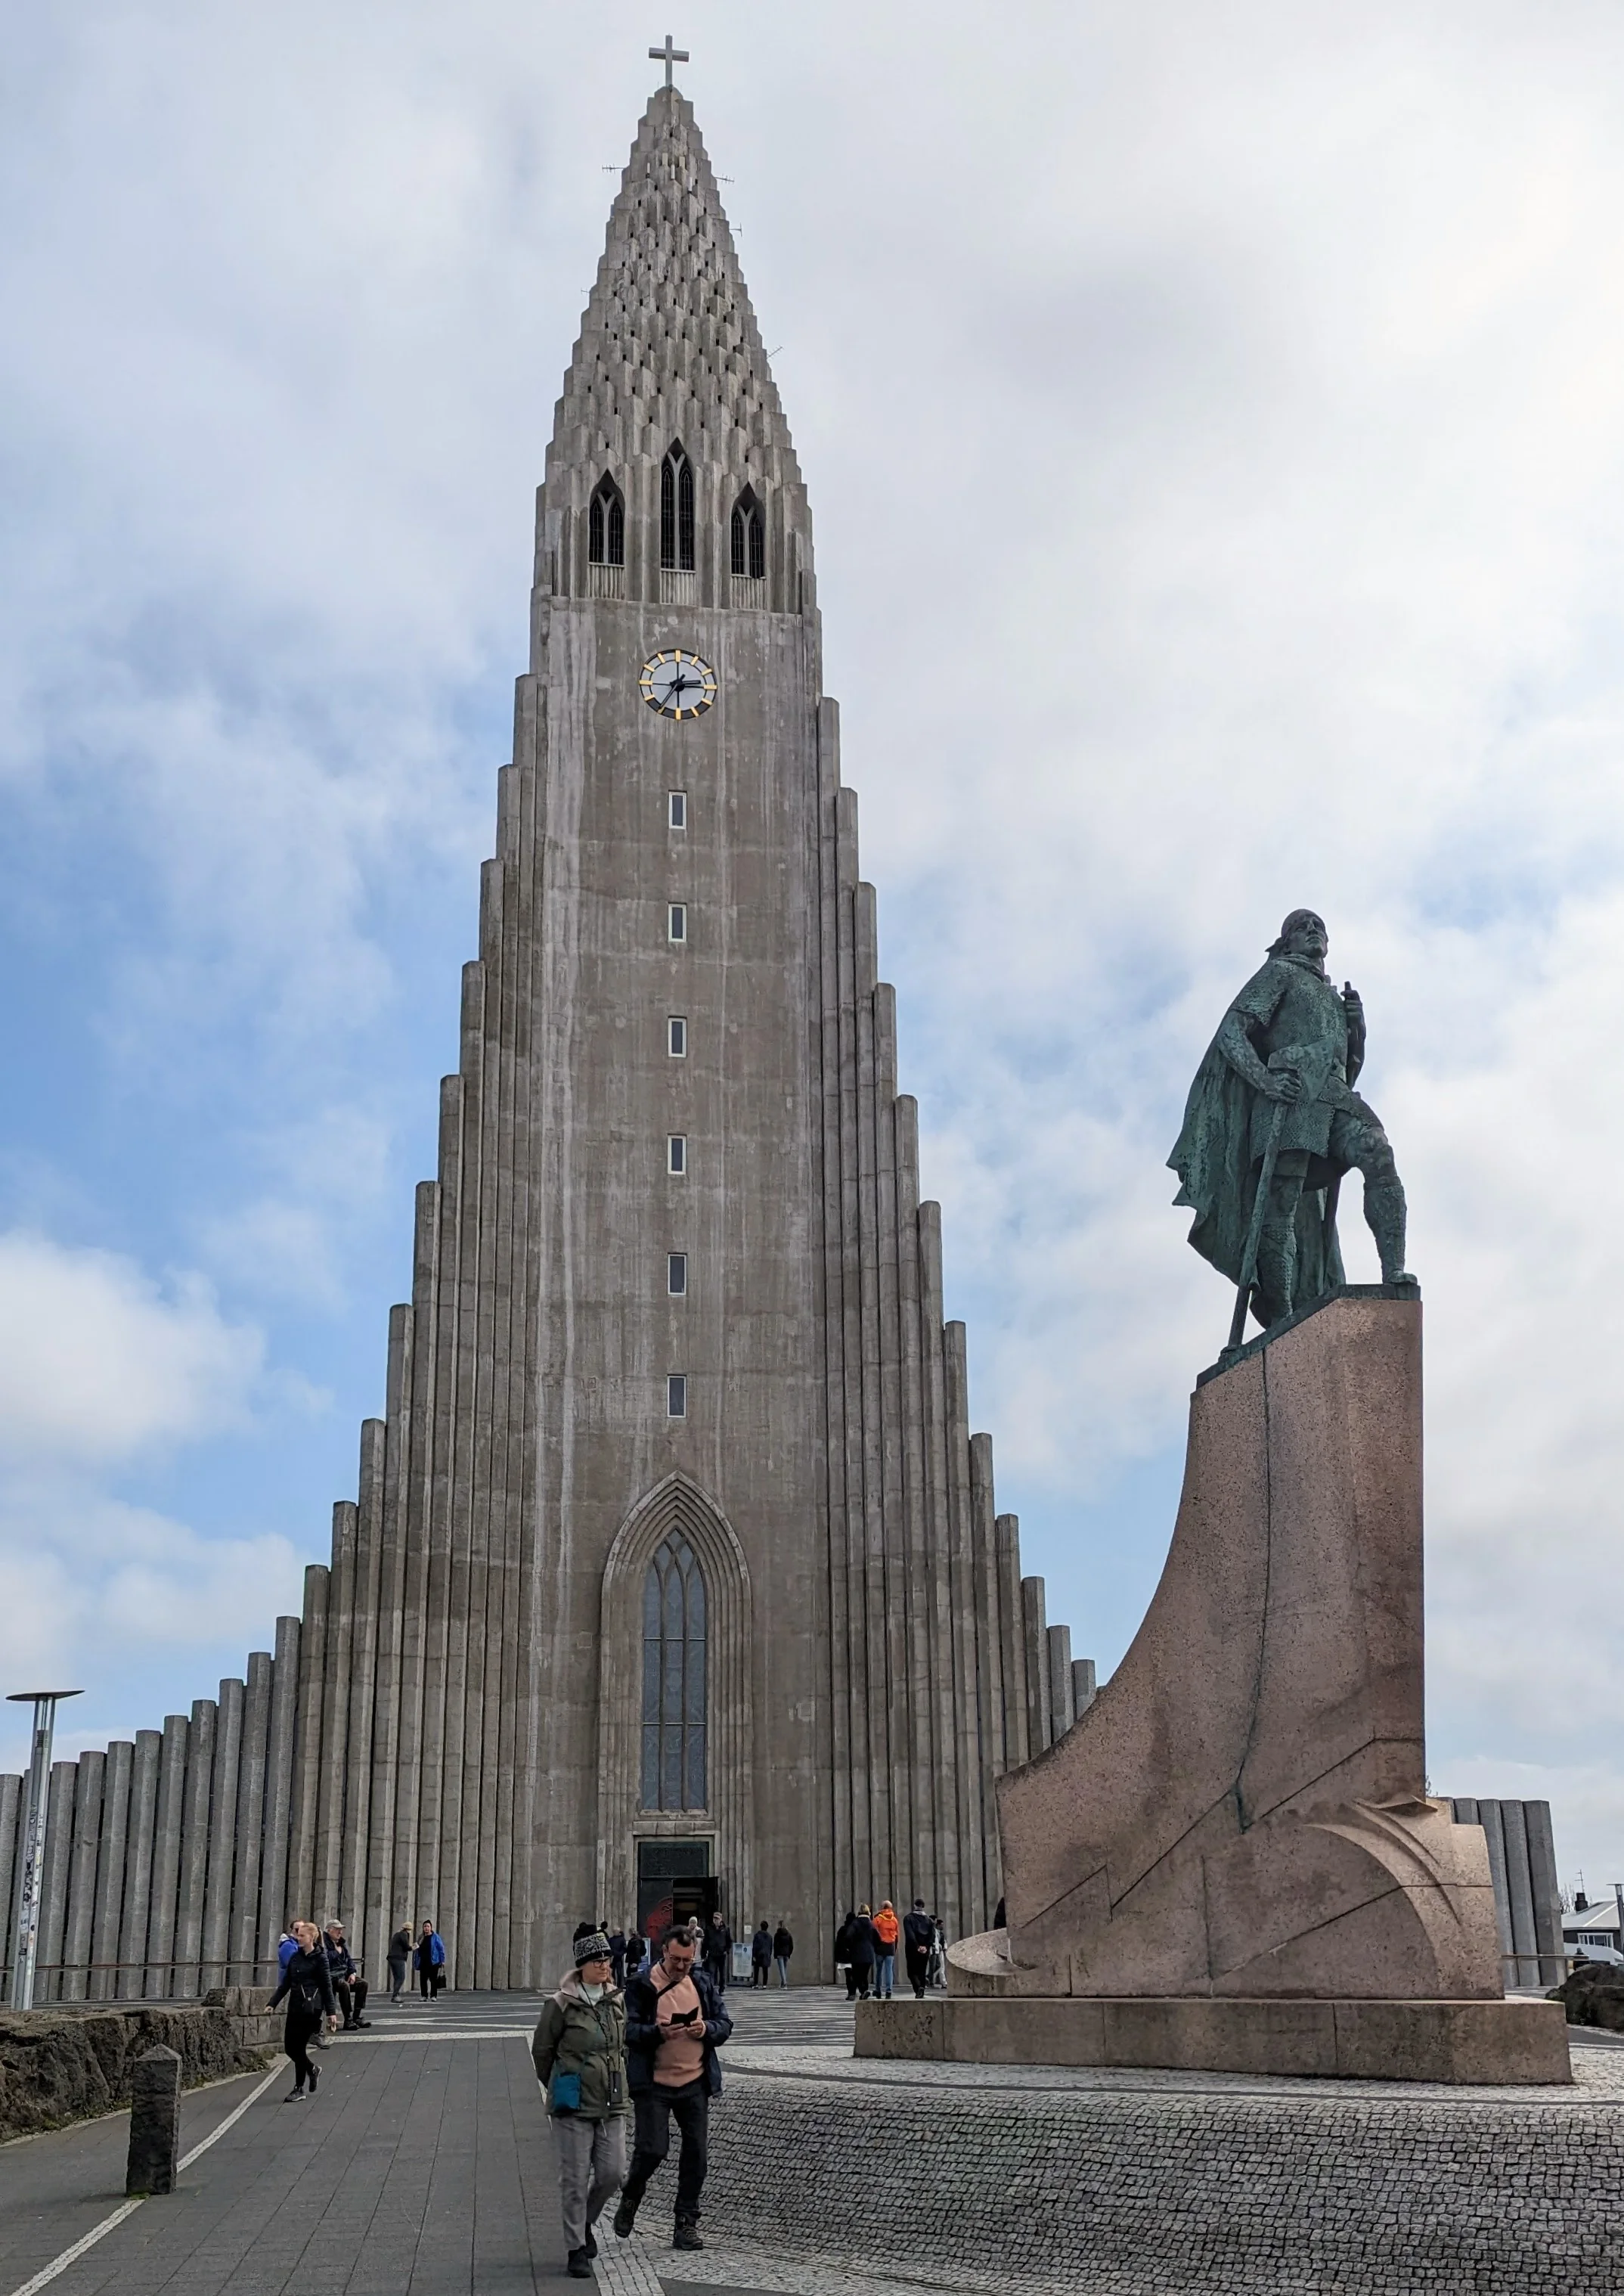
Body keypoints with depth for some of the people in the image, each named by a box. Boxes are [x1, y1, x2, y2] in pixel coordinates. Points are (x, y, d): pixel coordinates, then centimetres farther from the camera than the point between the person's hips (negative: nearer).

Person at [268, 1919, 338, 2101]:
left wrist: (331, 2011, -7)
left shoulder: (319, 1958, -7)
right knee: (289, 2048, 6)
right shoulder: (295, 1957, 11)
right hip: (294, 2007, 7)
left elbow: (326, 1987, -6)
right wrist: (272, 2003, 5)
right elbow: (285, 1983, 13)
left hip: (311, 2008, -6)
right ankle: (312, 2070, 32)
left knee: (299, 2047, -5)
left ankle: (299, 2088, 8)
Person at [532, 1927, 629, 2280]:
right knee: (576, 2179, -1)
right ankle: (576, 2250, 11)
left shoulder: (618, 2000, 6)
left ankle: (584, 2223, 30)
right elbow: (541, 2048, 3)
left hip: (612, 2104, 5)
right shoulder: (562, 2004, -9)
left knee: (613, 2174, 4)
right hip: (574, 2105, -5)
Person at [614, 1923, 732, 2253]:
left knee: (695, 2154, 4)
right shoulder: (642, 1986, -4)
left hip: (695, 2082, 4)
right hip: (653, 2084, -4)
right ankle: (630, 2198, 19)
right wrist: (658, 2032, -27)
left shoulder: (702, 1983, 9)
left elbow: (725, 2024, 10)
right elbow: (628, 2031, -10)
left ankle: (687, 2223, 16)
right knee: (653, 2149, -10)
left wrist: (707, 2029, -12)